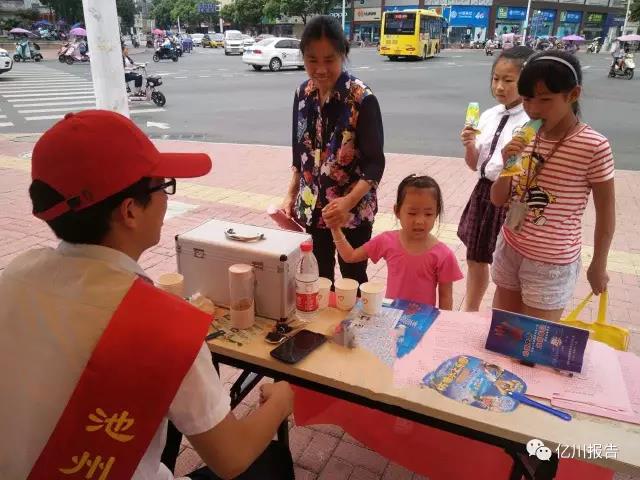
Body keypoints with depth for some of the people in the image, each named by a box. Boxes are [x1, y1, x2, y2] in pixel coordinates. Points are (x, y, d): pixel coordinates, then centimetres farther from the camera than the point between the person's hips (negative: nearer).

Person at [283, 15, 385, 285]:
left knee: (353, 279, 11)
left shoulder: (362, 99, -16)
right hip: (312, 208, 5)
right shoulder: (303, 94, 1)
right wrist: (291, 196, 5)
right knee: (317, 280, 16)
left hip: (352, 211, -4)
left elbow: (375, 163, -17)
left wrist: (348, 202, -31)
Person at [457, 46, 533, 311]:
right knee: (475, 258, 20)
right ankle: (470, 312, 41)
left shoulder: (533, 122, -16)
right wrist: (469, 145, -8)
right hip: (484, 192, 7)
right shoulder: (488, 116, 4)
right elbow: (474, 164, 8)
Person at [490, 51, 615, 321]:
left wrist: (598, 266, 2)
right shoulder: (526, 138, -1)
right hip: (509, 248, 5)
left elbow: (606, 213, -7)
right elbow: (498, 200, 2)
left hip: (552, 263, -5)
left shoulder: (594, 147, -17)